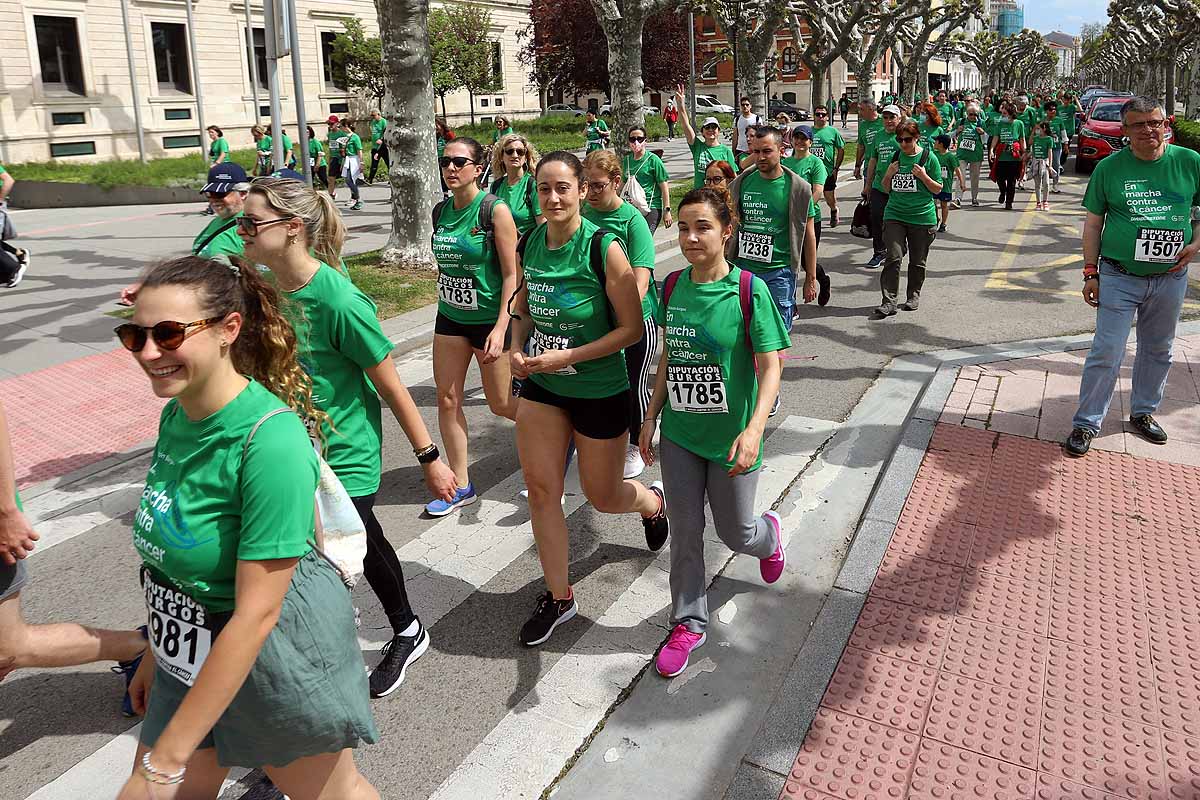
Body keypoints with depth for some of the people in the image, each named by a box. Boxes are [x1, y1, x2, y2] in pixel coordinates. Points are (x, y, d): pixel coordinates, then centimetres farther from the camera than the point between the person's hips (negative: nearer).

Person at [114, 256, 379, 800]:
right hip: (189, 654, 6)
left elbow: (256, 613, -27)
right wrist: (156, 654, 17)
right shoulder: (177, 412, -5)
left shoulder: (270, 440, -29)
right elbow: (171, 555, 8)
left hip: (274, 661, -6)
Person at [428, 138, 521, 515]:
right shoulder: (440, 211, 4)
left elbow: (512, 274, -16)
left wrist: (501, 328, -22)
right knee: (447, 400, 4)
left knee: (501, 404, 4)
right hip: (450, 318, 6)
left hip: (489, 319, -6)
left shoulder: (495, 210, -14)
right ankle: (460, 485, 17)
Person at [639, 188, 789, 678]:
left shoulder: (749, 290, -15)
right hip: (679, 433, 4)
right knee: (685, 531, 11)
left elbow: (770, 367, -17)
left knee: (734, 533, 13)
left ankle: (771, 534, 50)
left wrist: (754, 429, -30)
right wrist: (652, 416, 10)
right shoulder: (674, 286, -1)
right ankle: (688, 623, 29)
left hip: (730, 436, -3)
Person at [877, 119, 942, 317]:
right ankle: (889, 301, -12)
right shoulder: (895, 157, 8)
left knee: (917, 261, 9)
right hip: (895, 215, 1)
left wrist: (923, 176, -14)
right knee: (893, 257, -11)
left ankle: (914, 295, 27)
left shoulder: (928, 158, -1)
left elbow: (938, 189, 2)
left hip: (922, 217, -1)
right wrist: (889, 174, -3)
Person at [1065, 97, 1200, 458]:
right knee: (1106, 353, -4)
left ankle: (1143, 414, 34)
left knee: (1158, 351, 16)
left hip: (1170, 278, 3)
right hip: (1119, 277, -3)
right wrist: (1091, 272, -3)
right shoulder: (1109, 167, -4)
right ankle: (1086, 423, 7)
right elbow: (1093, 223, 0)